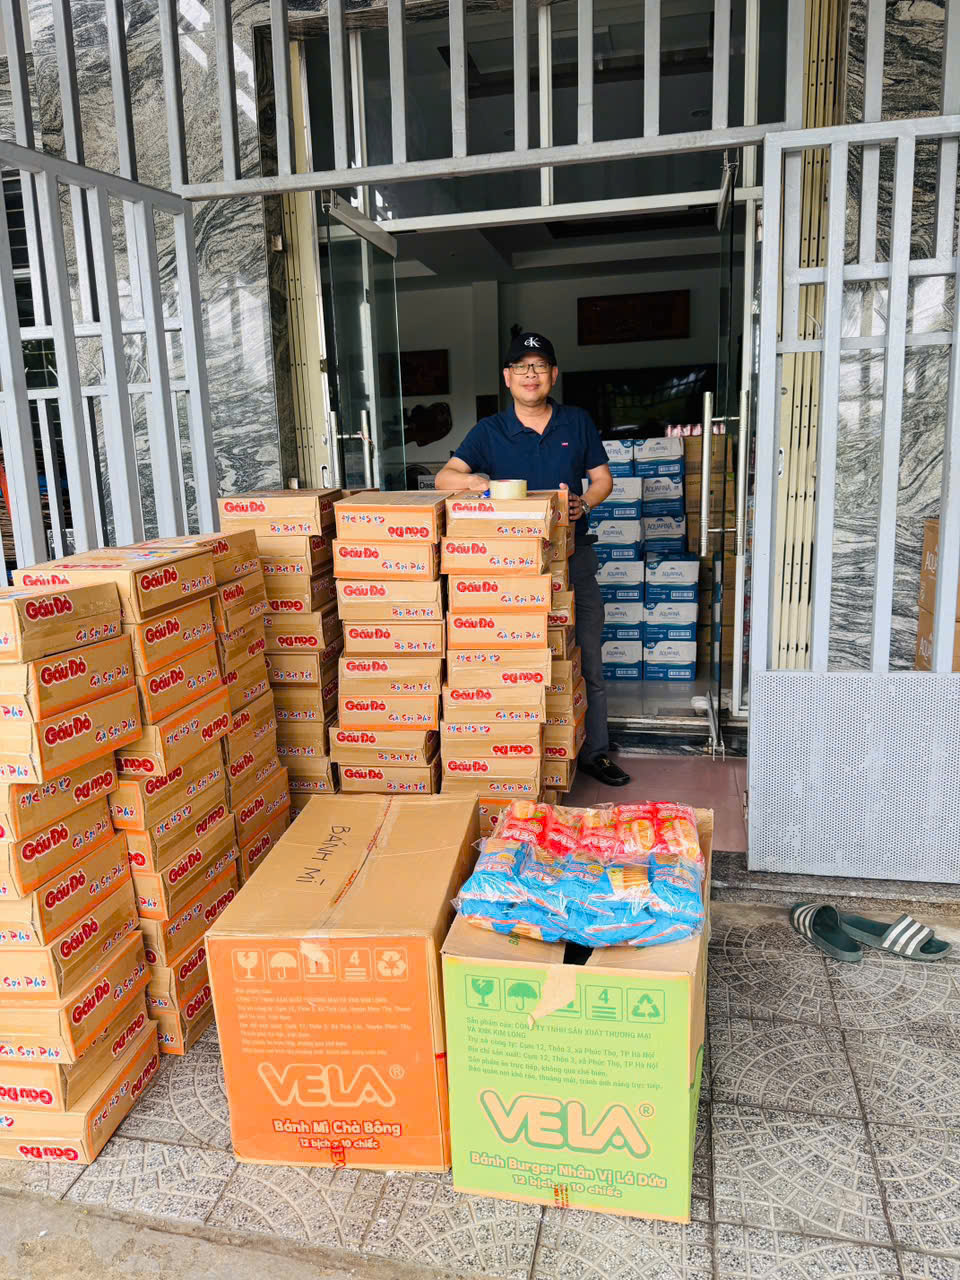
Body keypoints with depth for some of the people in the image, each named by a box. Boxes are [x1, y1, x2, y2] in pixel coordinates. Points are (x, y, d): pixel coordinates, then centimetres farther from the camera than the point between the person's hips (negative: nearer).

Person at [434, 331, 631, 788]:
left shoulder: (577, 423, 7)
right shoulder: (488, 432, 1)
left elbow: (602, 479, 12)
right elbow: (444, 477, -8)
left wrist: (583, 504, -9)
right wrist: (473, 480, -31)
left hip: (574, 556, 2)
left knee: (587, 660, 7)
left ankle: (594, 751, 20)